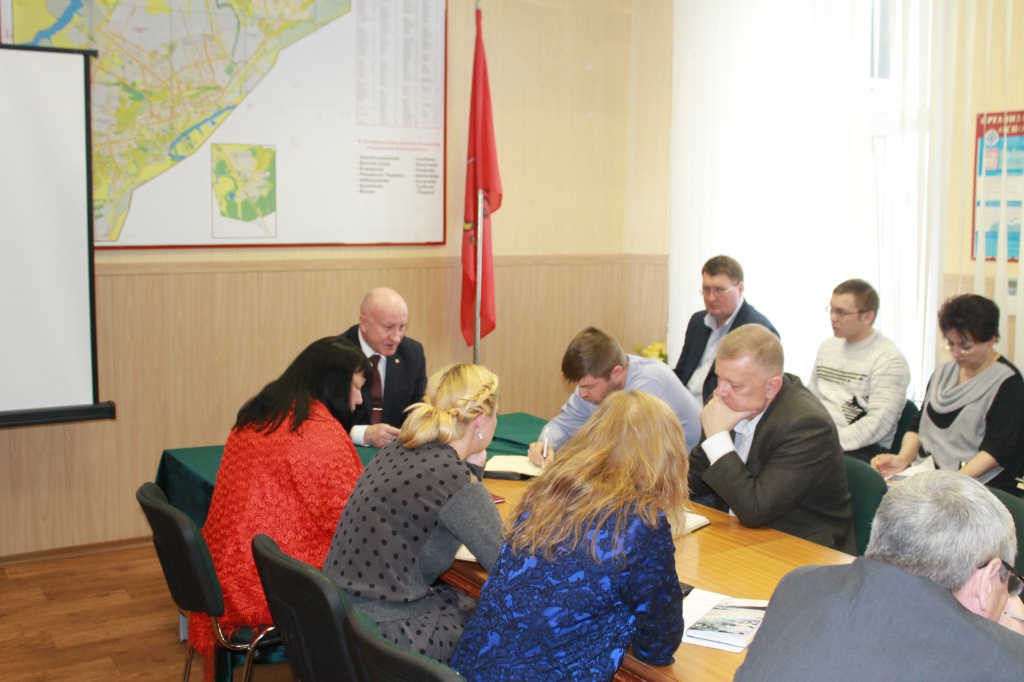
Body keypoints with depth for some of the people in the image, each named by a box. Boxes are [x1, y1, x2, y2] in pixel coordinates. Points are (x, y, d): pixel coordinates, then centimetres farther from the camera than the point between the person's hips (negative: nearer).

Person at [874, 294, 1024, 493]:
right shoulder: (943, 373, 19)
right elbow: (919, 425, 16)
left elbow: (999, 449, -10)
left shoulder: (1007, 383, -2)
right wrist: (903, 459, -4)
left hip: (981, 483, -6)